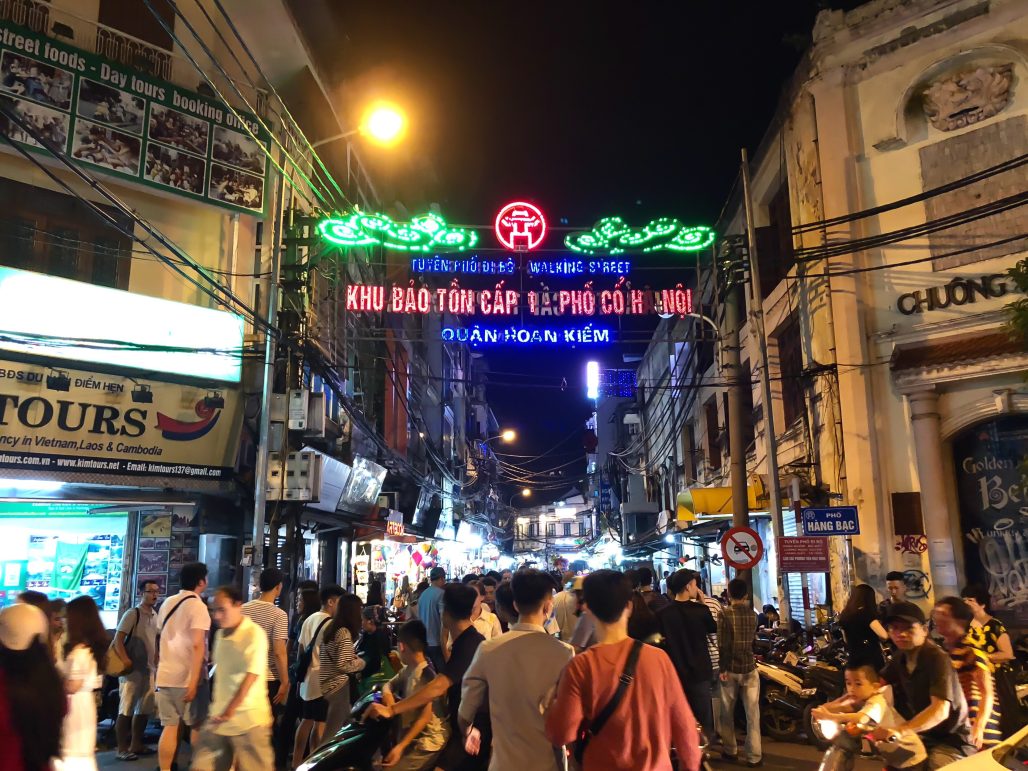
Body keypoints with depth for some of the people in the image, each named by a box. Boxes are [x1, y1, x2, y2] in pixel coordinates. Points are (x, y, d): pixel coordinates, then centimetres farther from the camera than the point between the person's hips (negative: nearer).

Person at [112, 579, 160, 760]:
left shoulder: (155, 615, 11)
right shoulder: (132, 614, -11)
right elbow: (118, 639, -16)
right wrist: (126, 662, -22)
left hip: (148, 669, 8)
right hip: (132, 669, -8)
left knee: (145, 709, 13)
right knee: (126, 710, -2)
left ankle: (136, 744, 25)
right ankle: (122, 749, 6)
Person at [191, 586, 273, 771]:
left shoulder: (254, 634, -16)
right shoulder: (220, 634, 8)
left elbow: (251, 676, -20)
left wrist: (230, 711, -21)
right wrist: (216, 705, 15)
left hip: (249, 720, -7)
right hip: (219, 717, 7)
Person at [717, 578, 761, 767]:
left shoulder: (725, 614, -11)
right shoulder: (753, 614, 2)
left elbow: (722, 644, -14)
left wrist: (723, 668, -8)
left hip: (731, 668, -2)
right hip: (749, 667, 3)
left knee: (727, 712, 13)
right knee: (752, 713, 6)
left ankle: (730, 751, 23)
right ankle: (754, 756, 7)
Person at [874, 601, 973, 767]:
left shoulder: (937, 659, -21)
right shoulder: (900, 657, 3)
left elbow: (940, 710, -31)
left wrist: (901, 730, -46)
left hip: (950, 741, -6)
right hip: (921, 735, 6)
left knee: (936, 763, -32)